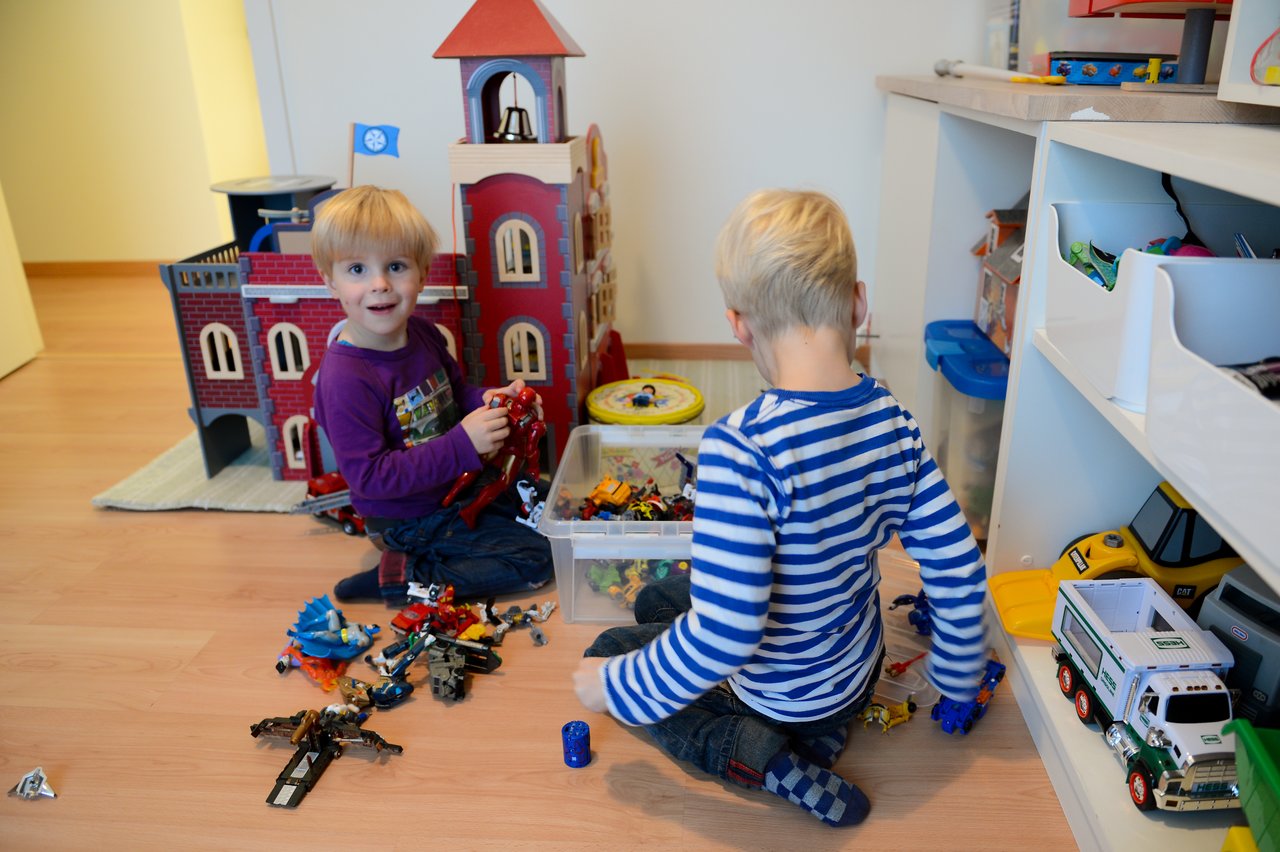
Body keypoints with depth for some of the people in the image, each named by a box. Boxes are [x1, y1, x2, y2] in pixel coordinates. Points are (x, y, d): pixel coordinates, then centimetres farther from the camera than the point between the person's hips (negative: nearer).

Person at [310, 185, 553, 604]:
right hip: (409, 518, -8)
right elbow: (368, 475, -29)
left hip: (457, 481, 8)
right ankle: (403, 576, -3)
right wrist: (461, 444, -35)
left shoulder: (422, 333, -4)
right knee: (536, 556, -10)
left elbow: (455, 392, 14)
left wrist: (488, 401, -10)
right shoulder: (344, 379, -28)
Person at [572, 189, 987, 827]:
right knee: (655, 599, 25)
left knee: (609, 651, 15)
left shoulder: (742, 447, -35)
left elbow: (722, 638, -35)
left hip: (783, 698, -6)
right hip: (859, 672, 6)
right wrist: (958, 680, 10)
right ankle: (824, 728, 11)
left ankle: (759, 755, -2)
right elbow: (958, 570, -8)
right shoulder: (892, 419, -14)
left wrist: (617, 687, -18)